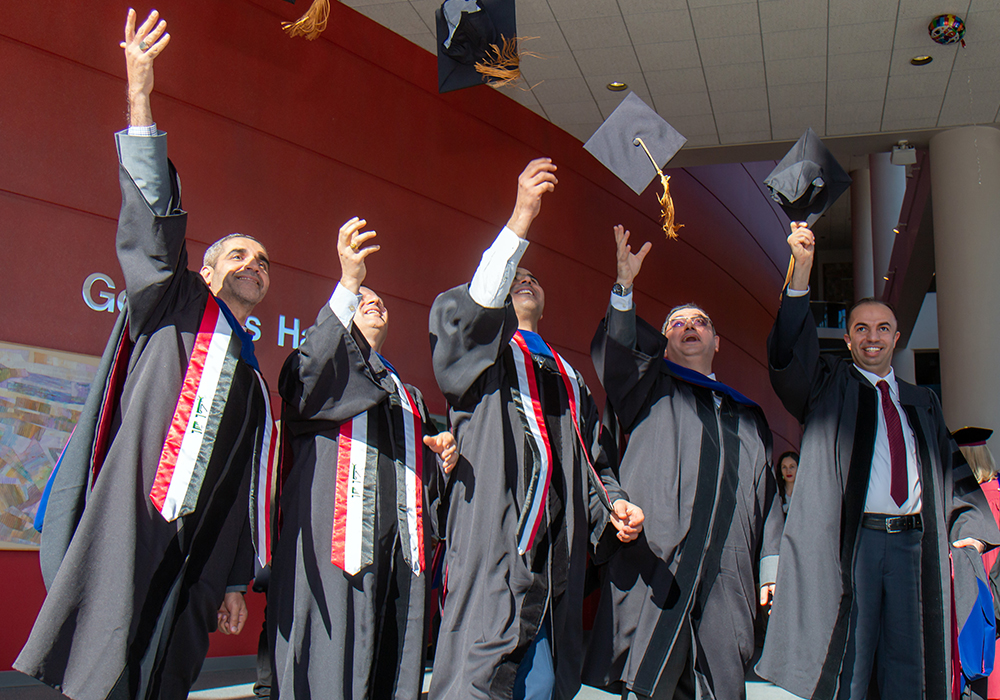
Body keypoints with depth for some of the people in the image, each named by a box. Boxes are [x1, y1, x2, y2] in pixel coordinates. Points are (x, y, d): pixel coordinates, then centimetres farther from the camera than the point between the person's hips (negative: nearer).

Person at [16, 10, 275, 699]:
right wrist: (140, 100, -20)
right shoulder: (174, 308, 8)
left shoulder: (250, 377, 21)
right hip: (123, 533, -5)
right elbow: (152, 225, -8)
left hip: (186, 552, 6)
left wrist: (233, 579, 16)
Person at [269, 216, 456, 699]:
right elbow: (310, 375, -13)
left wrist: (441, 457, 5)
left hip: (400, 549, 5)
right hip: (334, 546, -5)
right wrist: (348, 283, -24)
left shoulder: (409, 398, 30)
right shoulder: (323, 367, 13)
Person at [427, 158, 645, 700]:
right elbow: (465, 311, -14)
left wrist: (610, 501, 7)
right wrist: (521, 219, -21)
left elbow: (590, 458, 29)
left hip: (554, 567, 6)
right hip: (491, 560, -6)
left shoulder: (567, 376, 29)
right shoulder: (478, 352, 10)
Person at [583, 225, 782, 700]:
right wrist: (624, 287, -16)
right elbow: (612, 353, -2)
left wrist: (772, 566, 12)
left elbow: (766, 493, 22)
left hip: (726, 570, 3)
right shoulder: (650, 389, 19)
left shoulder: (747, 415, 28)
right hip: (657, 559, -3)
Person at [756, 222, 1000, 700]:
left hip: (911, 542, 4)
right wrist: (802, 269, -19)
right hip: (849, 541, -4)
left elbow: (952, 470, 22)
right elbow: (790, 353, -8)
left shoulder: (921, 403, 22)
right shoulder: (830, 386, 10)